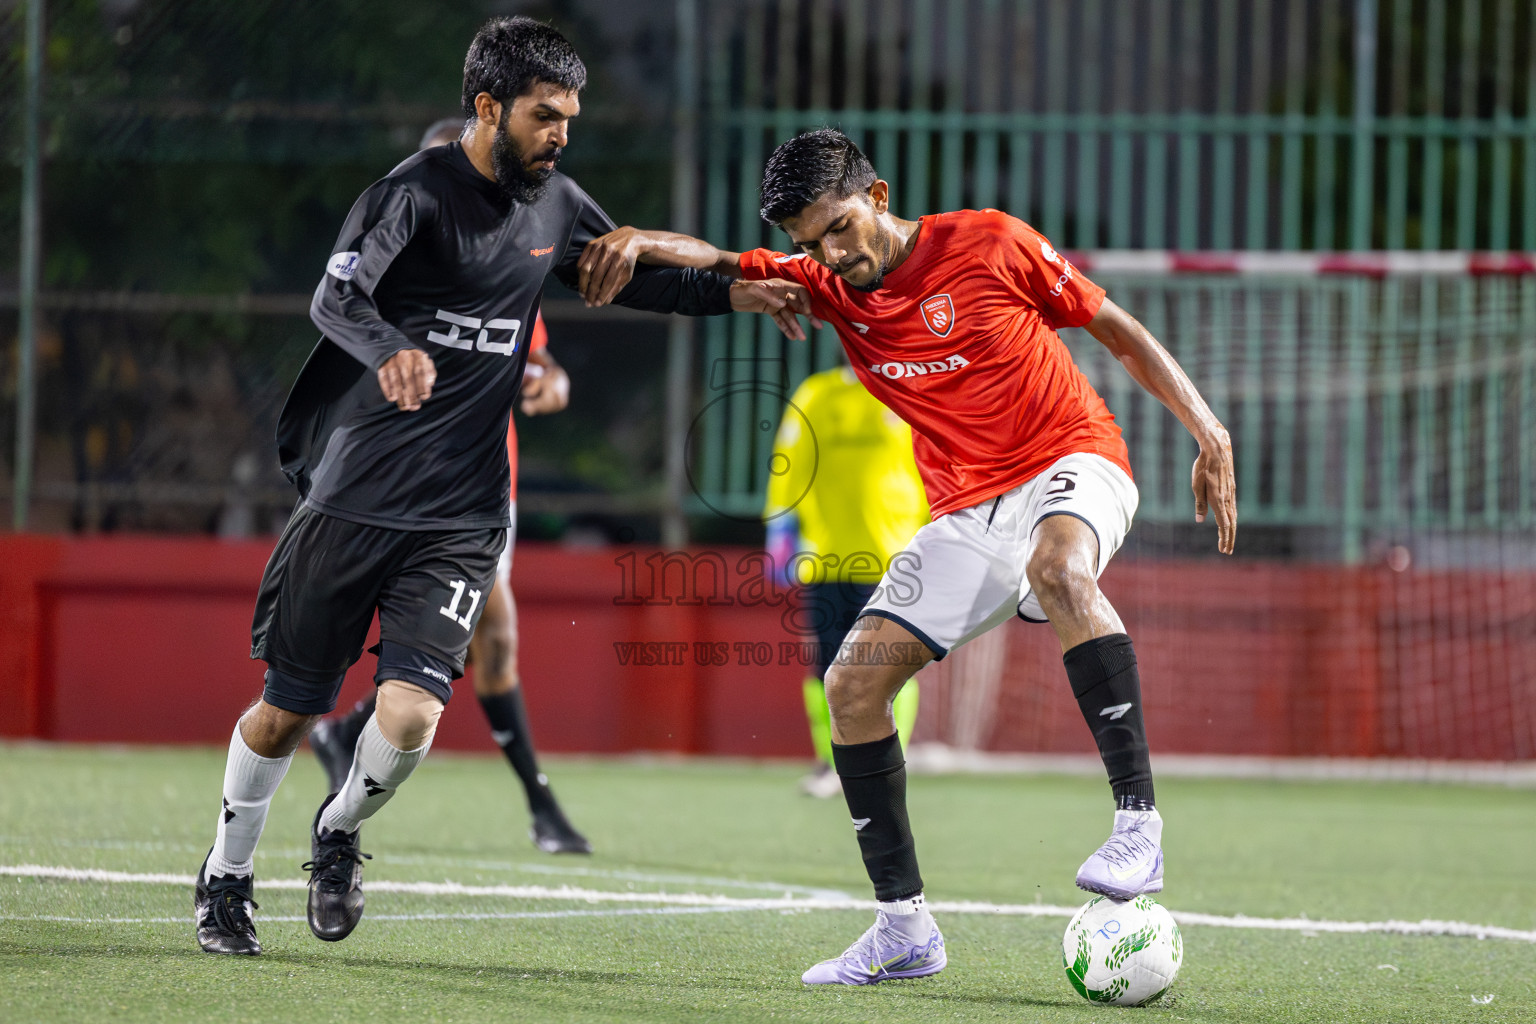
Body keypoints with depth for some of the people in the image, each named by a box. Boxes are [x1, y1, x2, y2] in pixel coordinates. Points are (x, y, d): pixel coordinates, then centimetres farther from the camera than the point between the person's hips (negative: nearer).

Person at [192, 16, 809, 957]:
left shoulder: (556, 208, 8)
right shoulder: (418, 191, -11)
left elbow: (633, 279, 24)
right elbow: (337, 296, -25)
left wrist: (732, 293, 8)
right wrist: (391, 349, -47)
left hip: (461, 518, 3)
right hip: (355, 494, -3)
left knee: (409, 716, -14)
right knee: (287, 711, 5)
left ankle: (341, 832, 18)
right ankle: (226, 876, 29)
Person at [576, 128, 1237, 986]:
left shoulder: (992, 244, -9)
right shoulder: (829, 286, 4)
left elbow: (1116, 327, -2)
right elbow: (717, 266, 3)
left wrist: (1208, 429, -8)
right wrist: (636, 241, -20)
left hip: (1073, 462, -6)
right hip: (967, 515, 6)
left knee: (1059, 567, -41)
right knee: (854, 682, -6)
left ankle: (1138, 821, -41)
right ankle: (903, 927, 0)